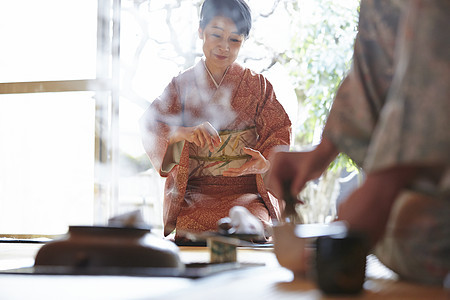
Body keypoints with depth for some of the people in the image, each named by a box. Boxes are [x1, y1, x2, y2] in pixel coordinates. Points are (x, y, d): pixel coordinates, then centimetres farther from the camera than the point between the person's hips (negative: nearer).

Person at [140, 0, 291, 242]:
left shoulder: (258, 85, 11)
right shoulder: (182, 85, 11)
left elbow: (280, 132, 5)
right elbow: (150, 126, -3)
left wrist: (264, 163, -18)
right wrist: (187, 132, -25)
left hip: (248, 191, 0)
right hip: (193, 192, 0)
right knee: (191, 227, -31)